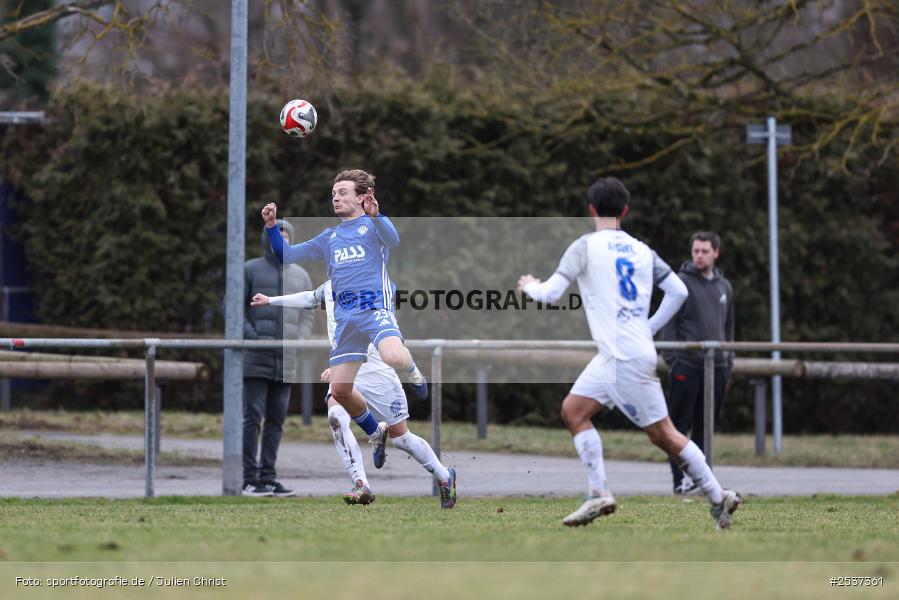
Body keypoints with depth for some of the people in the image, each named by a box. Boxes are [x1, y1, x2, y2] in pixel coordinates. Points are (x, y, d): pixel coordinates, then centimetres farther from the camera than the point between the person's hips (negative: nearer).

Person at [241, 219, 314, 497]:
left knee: (276, 419, 4)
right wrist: (252, 337, -14)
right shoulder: (250, 270, 3)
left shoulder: (300, 276, 14)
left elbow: (306, 318, 13)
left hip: (286, 361, 4)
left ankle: (268, 477, 8)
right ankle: (251, 479, -6)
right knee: (252, 417, -7)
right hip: (255, 359, -4)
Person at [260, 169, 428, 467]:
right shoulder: (329, 238, 22)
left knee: (394, 357, -34)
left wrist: (375, 215, -38)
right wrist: (271, 226, 8)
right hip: (345, 317, 6)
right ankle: (376, 433, 24)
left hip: (375, 307, -6)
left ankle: (411, 371, 3)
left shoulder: (372, 225, 5)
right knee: (340, 390, 0)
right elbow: (287, 255, 24)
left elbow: (393, 240, -19)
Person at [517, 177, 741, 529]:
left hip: (626, 358, -8)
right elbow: (678, 291, 10)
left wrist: (530, 286, 12)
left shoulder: (586, 246, -7)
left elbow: (551, 293, -10)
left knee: (662, 434, -4)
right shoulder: (641, 250, 12)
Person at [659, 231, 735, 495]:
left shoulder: (724, 287, 14)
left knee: (706, 425, 7)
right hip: (686, 365, -5)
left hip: (716, 367, 5)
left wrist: (728, 361, 14)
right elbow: (669, 324, -5)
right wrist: (671, 358, -12)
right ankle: (681, 478, -2)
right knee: (681, 424, -3)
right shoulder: (681, 283, -2)